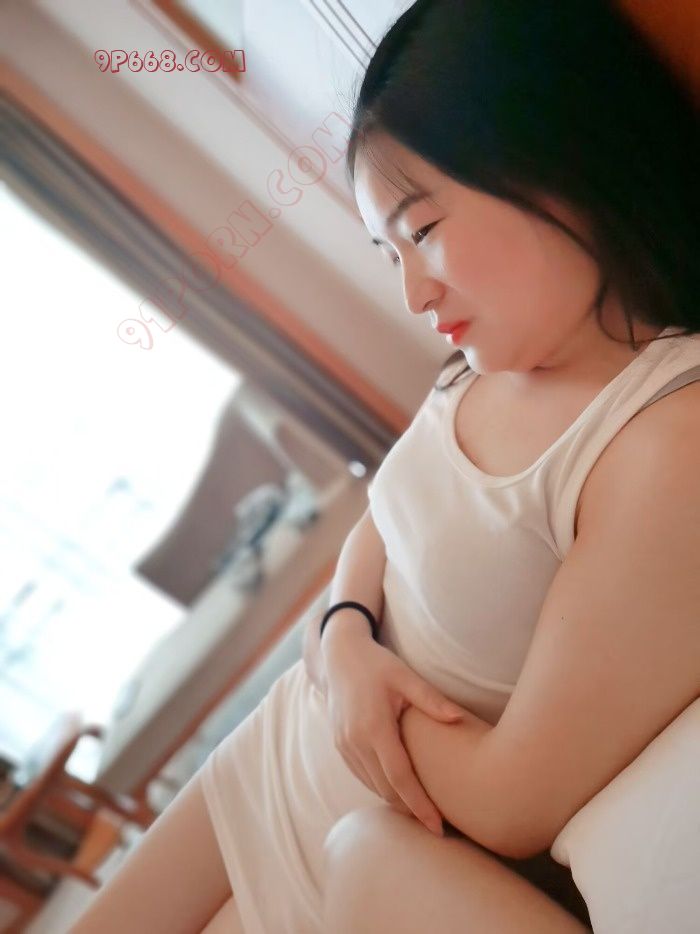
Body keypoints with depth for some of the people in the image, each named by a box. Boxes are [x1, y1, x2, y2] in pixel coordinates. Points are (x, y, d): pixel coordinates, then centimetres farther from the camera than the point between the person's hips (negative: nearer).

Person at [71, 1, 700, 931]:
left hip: (404, 852, -6)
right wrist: (345, 636, -11)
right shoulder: (493, 358, -5)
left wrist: (363, 677, -10)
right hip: (306, 739, 7)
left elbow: (513, 805, -26)